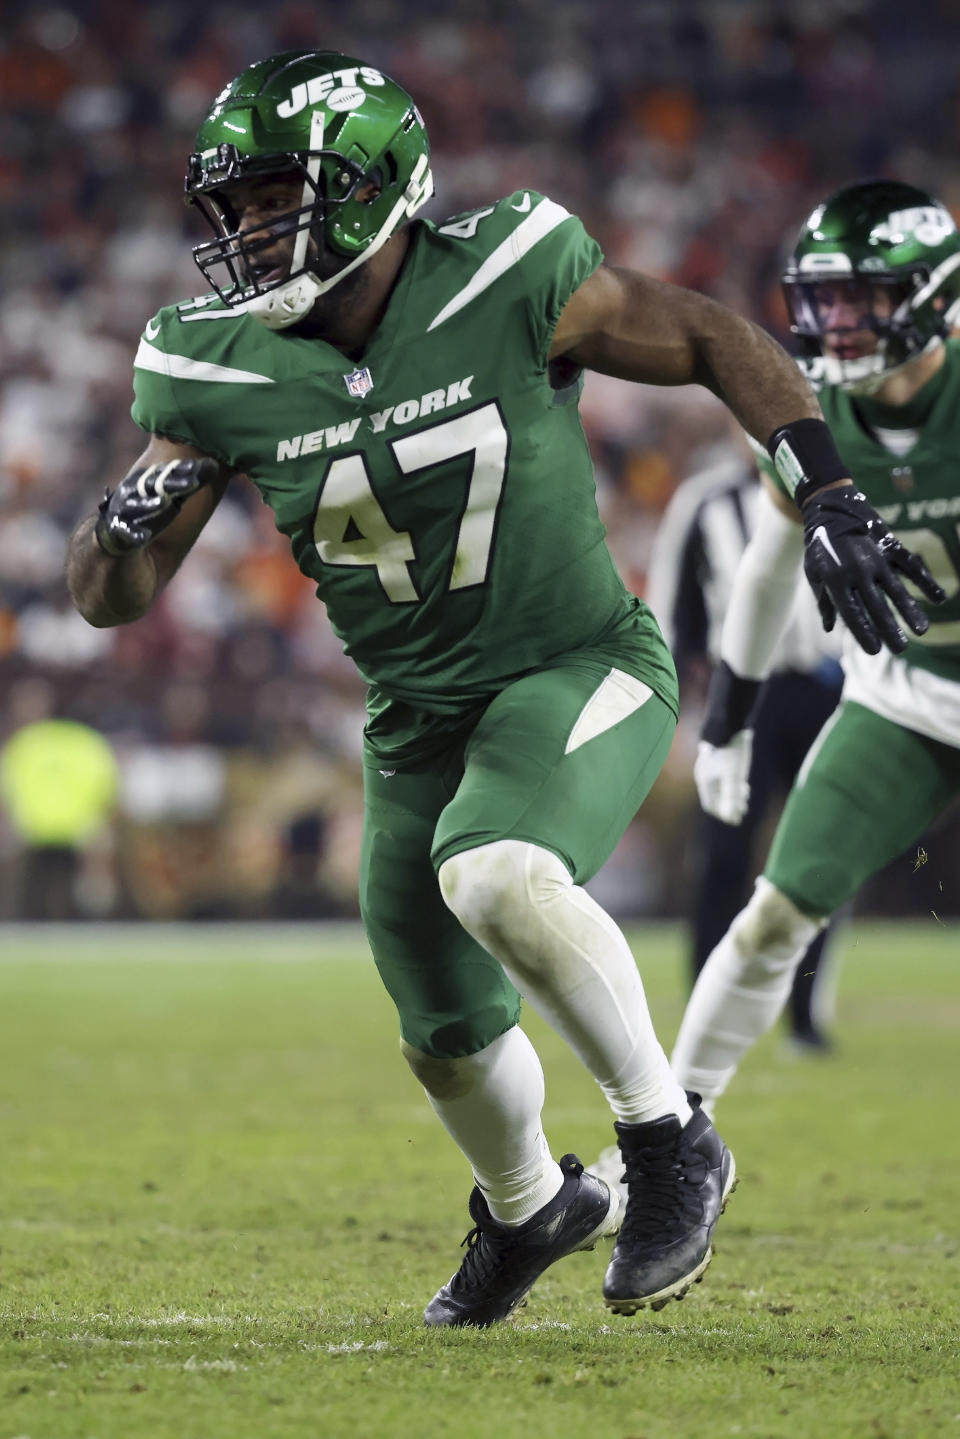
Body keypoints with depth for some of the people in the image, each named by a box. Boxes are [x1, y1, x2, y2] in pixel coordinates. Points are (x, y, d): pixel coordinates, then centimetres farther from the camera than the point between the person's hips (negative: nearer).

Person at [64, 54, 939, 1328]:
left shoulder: (508, 286, -19)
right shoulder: (219, 371, -10)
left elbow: (719, 345, -8)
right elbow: (110, 599, -5)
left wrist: (832, 503, -16)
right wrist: (133, 517, -28)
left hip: (580, 668, -5)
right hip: (419, 718, 5)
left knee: (497, 878, -34)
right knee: (450, 1039, 15)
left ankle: (668, 1145, -14)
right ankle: (529, 1209, 49)